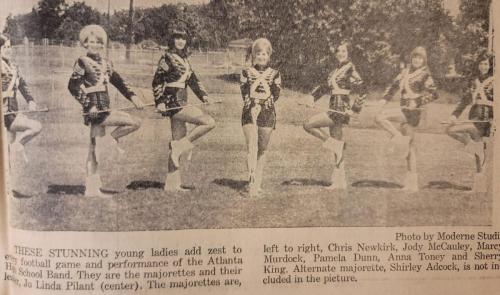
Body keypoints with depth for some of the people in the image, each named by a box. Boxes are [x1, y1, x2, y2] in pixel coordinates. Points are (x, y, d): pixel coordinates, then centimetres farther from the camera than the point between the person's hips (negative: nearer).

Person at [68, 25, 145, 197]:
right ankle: (112, 139, 5)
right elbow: (73, 86, -10)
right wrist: (88, 105, -17)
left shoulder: (106, 63, 16)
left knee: (94, 149, 9)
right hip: (95, 110, -7)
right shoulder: (83, 62, -4)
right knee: (135, 123, -14)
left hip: (104, 109, 7)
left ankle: (92, 188, 14)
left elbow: (118, 82, 16)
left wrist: (132, 96, 1)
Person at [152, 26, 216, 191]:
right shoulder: (167, 58, -6)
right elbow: (157, 81, -8)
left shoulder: (184, 59, 18)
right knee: (209, 122, -16)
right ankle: (181, 147, -5)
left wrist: (204, 96, 3)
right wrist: (160, 102, -15)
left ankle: (172, 184, 14)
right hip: (173, 102, -8)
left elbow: (193, 80, 16)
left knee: (178, 142, 9)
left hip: (181, 103, 8)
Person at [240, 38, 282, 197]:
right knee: (252, 146, -14)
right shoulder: (246, 72, 8)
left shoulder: (274, 74, 9)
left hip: (267, 113, 1)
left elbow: (275, 96, 1)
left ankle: (258, 183, 16)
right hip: (249, 112, -1)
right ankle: (252, 181, -17)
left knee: (262, 149, 7)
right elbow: (245, 94, 0)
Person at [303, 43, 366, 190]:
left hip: (341, 111, -8)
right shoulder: (336, 70, 17)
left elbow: (362, 89, -15)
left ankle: (335, 144, -2)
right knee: (337, 148, 9)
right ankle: (340, 181, 14)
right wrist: (313, 95, 7)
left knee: (308, 125, -12)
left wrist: (354, 109, -19)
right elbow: (325, 86, 23)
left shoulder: (350, 69, -7)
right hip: (335, 111, 8)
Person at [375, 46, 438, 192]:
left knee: (379, 117, -20)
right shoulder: (406, 71, 15)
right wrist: (385, 98, 8)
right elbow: (394, 85, 20)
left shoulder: (425, 75, -4)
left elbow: (433, 94, -11)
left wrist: (418, 102, -19)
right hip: (405, 110, 8)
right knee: (410, 145, 9)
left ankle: (399, 138, -6)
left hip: (412, 111, -8)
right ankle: (412, 183, 14)